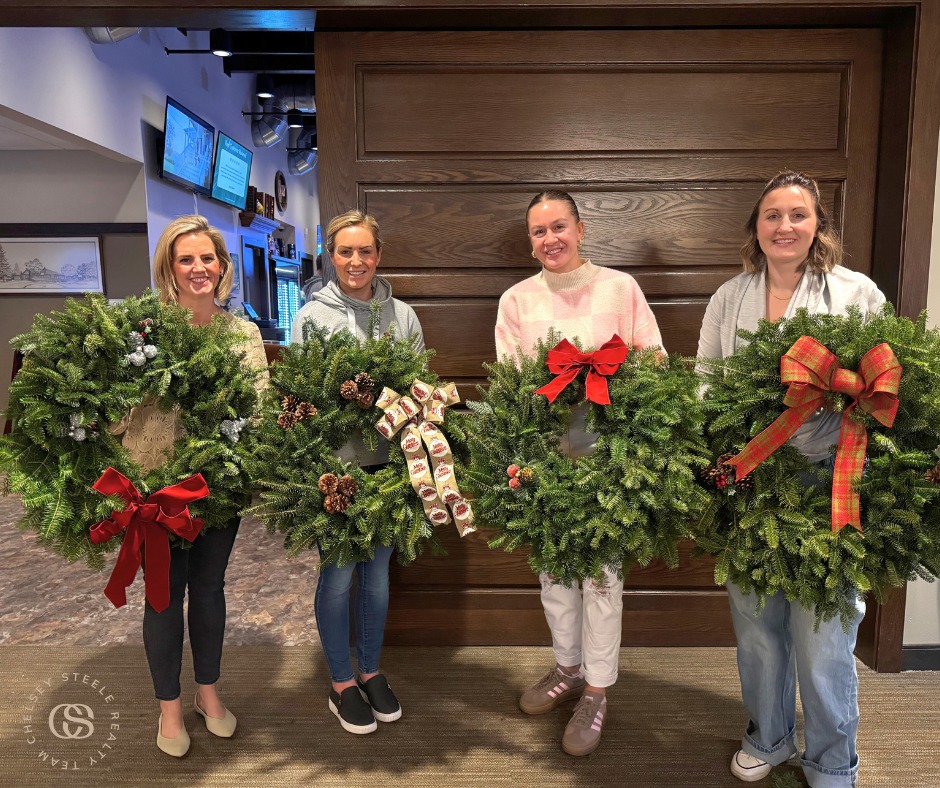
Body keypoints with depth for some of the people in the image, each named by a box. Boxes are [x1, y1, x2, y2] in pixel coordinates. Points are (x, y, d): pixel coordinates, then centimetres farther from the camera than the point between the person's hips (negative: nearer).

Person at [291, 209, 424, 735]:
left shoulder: (403, 315, 5)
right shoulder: (313, 316, -2)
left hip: (388, 460, 3)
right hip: (335, 462, -2)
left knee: (378, 570, 14)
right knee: (338, 572, 7)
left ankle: (371, 671, 35)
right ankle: (342, 682, 28)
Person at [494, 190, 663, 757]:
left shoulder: (620, 287, 0)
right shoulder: (517, 300, 5)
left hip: (605, 449, -2)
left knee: (601, 568, 4)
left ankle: (597, 689, 23)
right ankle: (569, 667, 36)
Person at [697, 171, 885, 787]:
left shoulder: (858, 294, 1)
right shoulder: (728, 299, 9)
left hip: (827, 487, -2)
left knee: (823, 632, 3)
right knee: (756, 621, 14)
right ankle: (768, 737, 39)